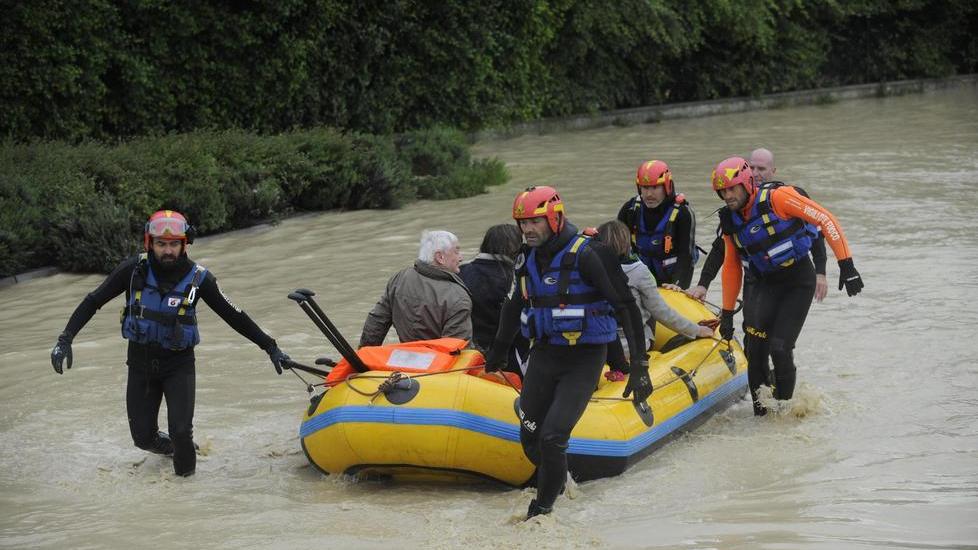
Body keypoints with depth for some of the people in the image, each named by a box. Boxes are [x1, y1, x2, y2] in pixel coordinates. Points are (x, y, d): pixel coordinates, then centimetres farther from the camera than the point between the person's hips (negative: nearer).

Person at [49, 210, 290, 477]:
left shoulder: (198, 277, -13)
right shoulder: (134, 269, -13)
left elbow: (233, 315, -5)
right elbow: (93, 301, -8)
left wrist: (270, 346, -5)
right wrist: (65, 339, -17)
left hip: (179, 364, -2)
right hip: (140, 362, 2)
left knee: (181, 430, -17)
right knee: (143, 437, 4)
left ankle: (186, 478, 11)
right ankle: (175, 447, 38)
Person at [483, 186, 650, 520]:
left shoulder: (586, 255, -17)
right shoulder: (528, 258, 6)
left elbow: (626, 307, -16)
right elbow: (513, 308, 24)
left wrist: (639, 366, -19)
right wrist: (497, 355, 32)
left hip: (583, 360, -6)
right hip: (543, 355, 7)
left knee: (552, 438, -16)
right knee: (530, 439, 5)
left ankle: (543, 510, 1)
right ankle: (558, 483, 32)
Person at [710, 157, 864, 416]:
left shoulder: (777, 197, -16)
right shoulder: (731, 222, 3)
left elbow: (825, 219, -16)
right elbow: (731, 268, 15)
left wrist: (846, 264, -20)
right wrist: (727, 312, 15)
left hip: (799, 282, -5)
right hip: (767, 284, 5)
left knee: (779, 348, -13)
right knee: (757, 345, -15)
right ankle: (760, 411, -2)